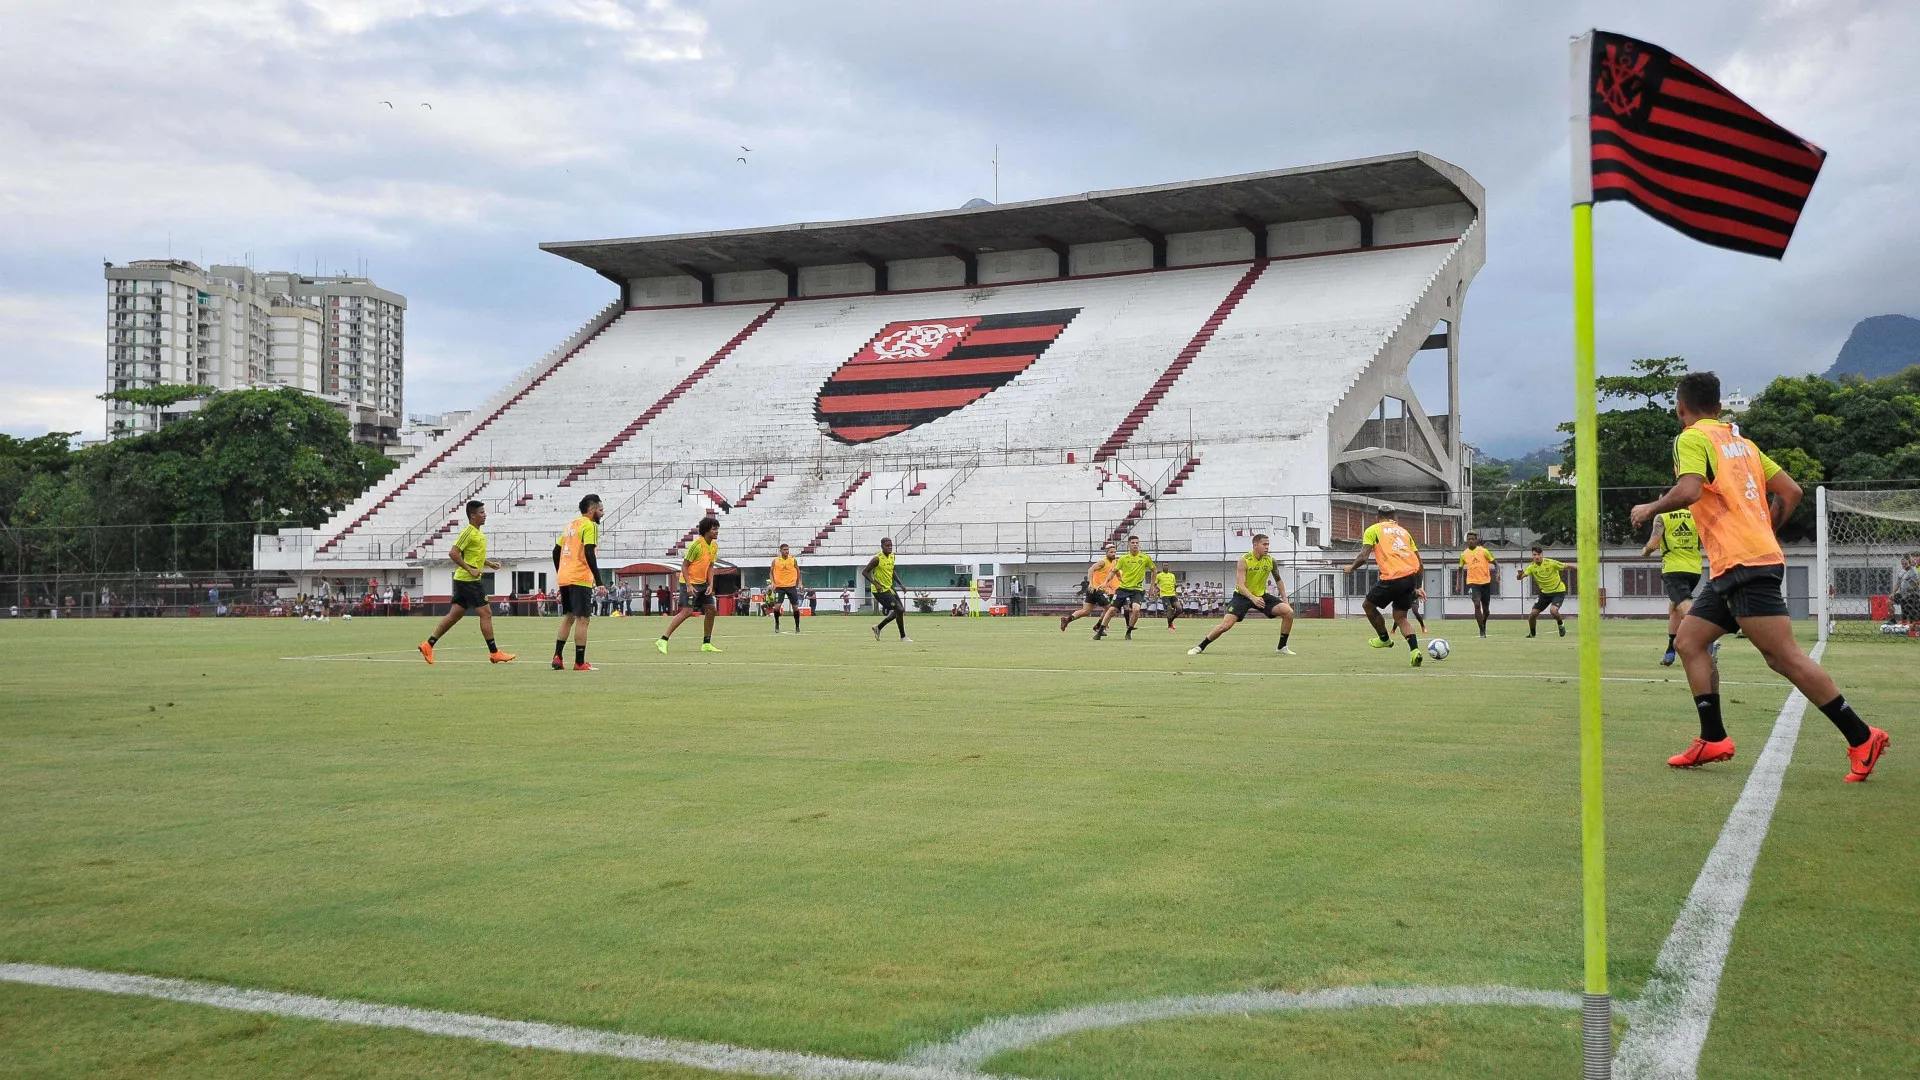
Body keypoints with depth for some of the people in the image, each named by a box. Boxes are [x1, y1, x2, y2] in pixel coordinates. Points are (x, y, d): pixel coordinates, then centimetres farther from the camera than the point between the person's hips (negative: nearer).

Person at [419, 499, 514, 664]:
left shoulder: (478, 533, 16)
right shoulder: (468, 532, -13)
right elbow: (453, 553, -19)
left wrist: (489, 563, 17)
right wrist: (470, 569, -21)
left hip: (464, 580, 10)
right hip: (468, 580, -10)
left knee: (454, 614, 10)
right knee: (486, 613, -7)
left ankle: (428, 644, 12)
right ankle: (494, 653, -4)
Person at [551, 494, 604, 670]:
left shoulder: (571, 524, 18)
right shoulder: (590, 525, -7)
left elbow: (556, 551, 19)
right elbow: (589, 554, -18)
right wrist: (599, 581, -19)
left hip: (564, 577, 8)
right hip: (580, 579, -8)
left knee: (568, 616, 17)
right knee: (582, 619, -4)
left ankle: (557, 657, 15)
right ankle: (579, 663, -3)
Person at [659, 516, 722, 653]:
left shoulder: (714, 546, 6)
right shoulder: (696, 544, -18)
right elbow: (684, 566, -16)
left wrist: (710, 585, 0)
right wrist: (689, 585, -22)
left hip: (703, 583, 9)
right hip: (690, 582, -8)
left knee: (711, 610, 6)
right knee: (687, 611, -17)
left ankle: (706, 644, 16)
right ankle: (663, 640, -14)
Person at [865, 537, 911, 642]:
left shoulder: (892, 557, 6)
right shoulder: (877, 559, -18)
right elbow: (865, 572, -16)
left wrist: (900, 583, 11)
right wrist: (875, 584, -26)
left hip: (889, 587, 9)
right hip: (880, 589, -9)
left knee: (900, 610, 11)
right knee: (899, 610, -14)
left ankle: (878, 627, 24)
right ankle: (903, 636, -1)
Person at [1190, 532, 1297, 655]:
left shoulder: (1270, 561, -7)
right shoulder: (1244, 560, -20)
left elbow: (1278, 580, 12)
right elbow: (1241, 585, -25)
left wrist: (1285, 599, 6)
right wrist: (1253, 598, -42)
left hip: (1262, 595, 4)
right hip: (1242, 596, -4)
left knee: (1288, 612, -14)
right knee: (1225, 625, -15)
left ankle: (1282, 647, 2)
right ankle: (1200, 647, 3)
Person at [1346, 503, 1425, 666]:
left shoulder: (1372, 530, 9)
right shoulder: (1403, 531, 25)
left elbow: (1363, 557, -3)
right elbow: (1419, 561, 22)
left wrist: (1351, 568, 18)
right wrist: (1418, 587, 28)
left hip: (1392, 577, -6)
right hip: (1411, 576, 6)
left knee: (1368, 605, 20)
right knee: (1400, 617, 17)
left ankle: (1384, 639, 30)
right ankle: (1414, 650, -3)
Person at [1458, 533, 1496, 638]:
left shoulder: (1483, 551, -3)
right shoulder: (1464, 554, 3)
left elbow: (1495, 562, 1)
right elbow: (1460, 569, 16)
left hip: (1485, 582, 0)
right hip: (1472, 583, 0)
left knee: (1485, 608, 10)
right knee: (1477, 604, -21)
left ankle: (1484, 625, 40)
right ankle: (1482, 630, -14)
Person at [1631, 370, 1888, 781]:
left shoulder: (1692, 439, -5)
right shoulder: (1741, 441, 19)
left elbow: (1689, 489, -23)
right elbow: (1791, 491, 18)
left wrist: (1650, 508, -6)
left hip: (1745, 564, -9)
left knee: (1785, 657, -10)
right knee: (1688, 640, 10)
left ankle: (1862, 738, -7)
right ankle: (1713, 739, 7)